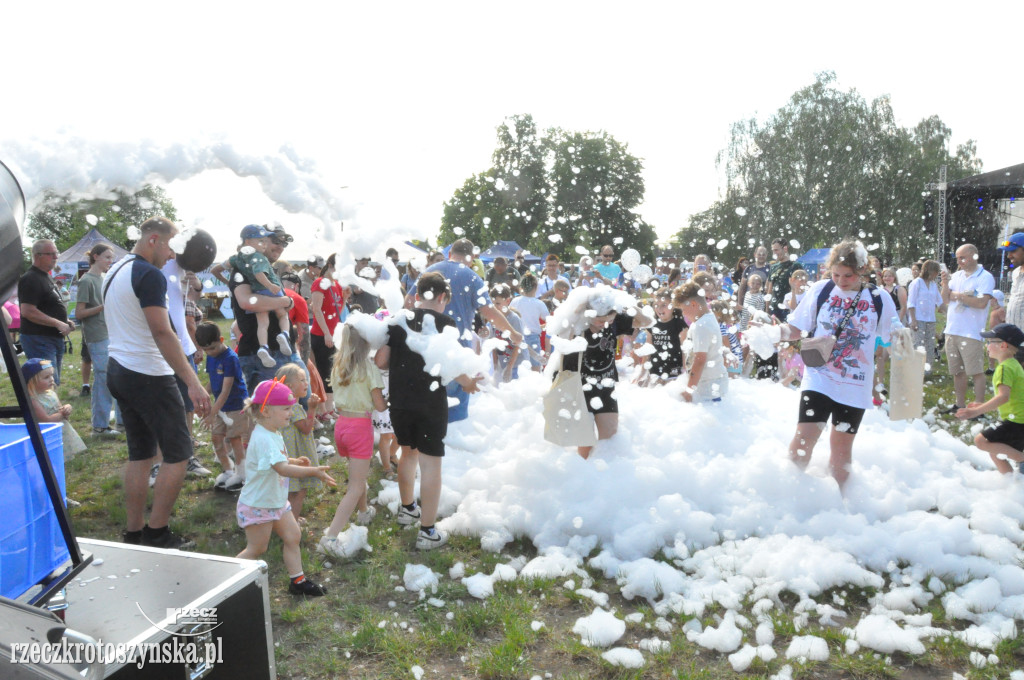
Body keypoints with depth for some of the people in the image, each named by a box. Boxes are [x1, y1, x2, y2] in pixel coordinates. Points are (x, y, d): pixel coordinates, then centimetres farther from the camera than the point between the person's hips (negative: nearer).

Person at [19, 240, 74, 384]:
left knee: (54, 383, 16)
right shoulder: (30, 279, -15)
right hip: (39, 340, -10)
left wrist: (65, 321, 10)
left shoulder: (47, 277, 17)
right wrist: (58, 323, -21)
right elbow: (27, 311, -24)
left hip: (55, 339, 10)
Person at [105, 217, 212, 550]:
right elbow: (162, 334, -23)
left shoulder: (114, 272, 15)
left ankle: (134, 532, 19)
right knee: (178, 453, -2)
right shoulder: (149, 275, -16)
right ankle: (157, 532, 3)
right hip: (148, 375, -10)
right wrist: (193, 383, -24)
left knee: (140, 453, 14)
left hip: (118, 370, 10)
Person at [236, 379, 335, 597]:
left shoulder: (273, 434, 5)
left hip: (276, 501, 9)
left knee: (293, 536, 11)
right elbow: (282, 468, -39)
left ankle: (298, 580, 20)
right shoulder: (263, 439, -29)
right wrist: (313, 471, -43)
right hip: (258, 505, -9)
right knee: (256, 549, 4)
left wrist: (295, 461, 4)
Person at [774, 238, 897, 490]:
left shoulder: (880, 299, -1)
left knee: (841, 445, 11)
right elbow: (795, 329, 1)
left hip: (855, 385, 1)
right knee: (804, 437, -11)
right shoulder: (821, 290, -2)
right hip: (818, 379, -1)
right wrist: (775, 332, -19)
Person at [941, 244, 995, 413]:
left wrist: (958, 295, -8)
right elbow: (946, 300, 11)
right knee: (958, 372, 14)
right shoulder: (956, 276, 11)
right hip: (952, 330, 7)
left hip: (971, 333, -7)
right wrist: (945, 284, -4)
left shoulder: (985, 277, -7)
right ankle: (959, 405, 23)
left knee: (976, 372, -2)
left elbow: (981, 303, -19)